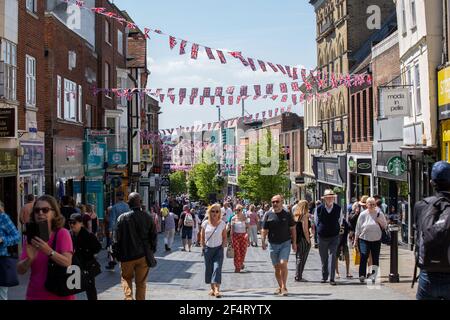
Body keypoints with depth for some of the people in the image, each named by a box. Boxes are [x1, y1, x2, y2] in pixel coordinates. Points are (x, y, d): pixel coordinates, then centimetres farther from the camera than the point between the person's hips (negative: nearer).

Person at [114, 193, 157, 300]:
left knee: (126, 279, 17)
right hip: (143, 255, 1)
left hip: (127, 255, -1)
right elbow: (154, 236, 1)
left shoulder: (122, 218, -9)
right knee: (141, 282, 10)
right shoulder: (148, 217, -4)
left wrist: (118, 254, 6)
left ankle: (128, 297, 4)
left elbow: (117, 238, -5)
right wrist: (151, 252, 12)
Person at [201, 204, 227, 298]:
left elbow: (224, 237, 5)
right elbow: (202, 237, 8)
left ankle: (217, 289, -20)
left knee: (217, 268, -13)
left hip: (218, 249, -2)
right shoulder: (205, 223, -1)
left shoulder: (222, 223, -3)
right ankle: (212, 288, 21)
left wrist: (223, 246, -5)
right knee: (209, 268, 7)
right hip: (208, 249, 2)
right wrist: (203, 247, 2)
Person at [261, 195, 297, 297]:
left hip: (285, 243, -2)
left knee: (283, 264, -18)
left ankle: (284, 287, -10)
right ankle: (280, 287, 25)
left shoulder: (287, 215, 0)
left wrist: (294, 243, 2)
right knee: (276, 267, 10)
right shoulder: (268, 215, 2)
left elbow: (293, 229, 6)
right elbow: (264, 230, 5)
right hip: (273, 244, 2)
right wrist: (263, 241, -9)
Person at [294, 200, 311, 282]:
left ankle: (297, 276, 21)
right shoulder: (304, 216, -13)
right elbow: (305, 230, -17)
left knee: (298, 258, 16)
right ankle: (299, 277, 2)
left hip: (297, 240, 7)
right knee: (302, 259, 1)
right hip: (303, 240, -7)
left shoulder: (295, 216, 8)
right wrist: (308, 241, -12)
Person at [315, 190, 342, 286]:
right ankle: (324, 277, 25)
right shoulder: (319, 208, -5)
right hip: (322, 237, 1)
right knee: (324, 258, 11)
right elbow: (316, 220, 12)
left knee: (332, 257, -10)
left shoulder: (338, 208, -3)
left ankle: (332, 279, -9)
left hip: (334, 236, -1)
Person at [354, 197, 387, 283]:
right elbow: (358, 228, 4)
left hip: (376, 240, 2)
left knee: (375, 259, 6)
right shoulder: (363, 214, 1)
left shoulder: (379, 214, 5)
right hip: (364, 239, -2)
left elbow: (385, 226, 10)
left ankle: (374, 276, 16)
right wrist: (355, 240, 3)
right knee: (364, 257, -15)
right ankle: (362, 275, -12)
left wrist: (380, 221, -11)